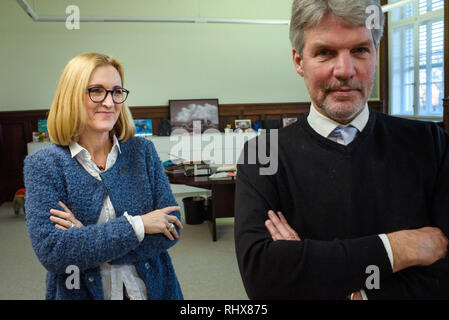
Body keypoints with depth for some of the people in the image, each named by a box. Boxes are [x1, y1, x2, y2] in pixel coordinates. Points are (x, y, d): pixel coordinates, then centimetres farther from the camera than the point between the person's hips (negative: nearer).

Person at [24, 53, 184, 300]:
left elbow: (171, 228, -10)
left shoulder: (142, 150, -5)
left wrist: (88, 241, -19)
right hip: (80, 291, -1)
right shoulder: (43, 165, -10)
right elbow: (50, 251, -20)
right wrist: (137, 225, -23)